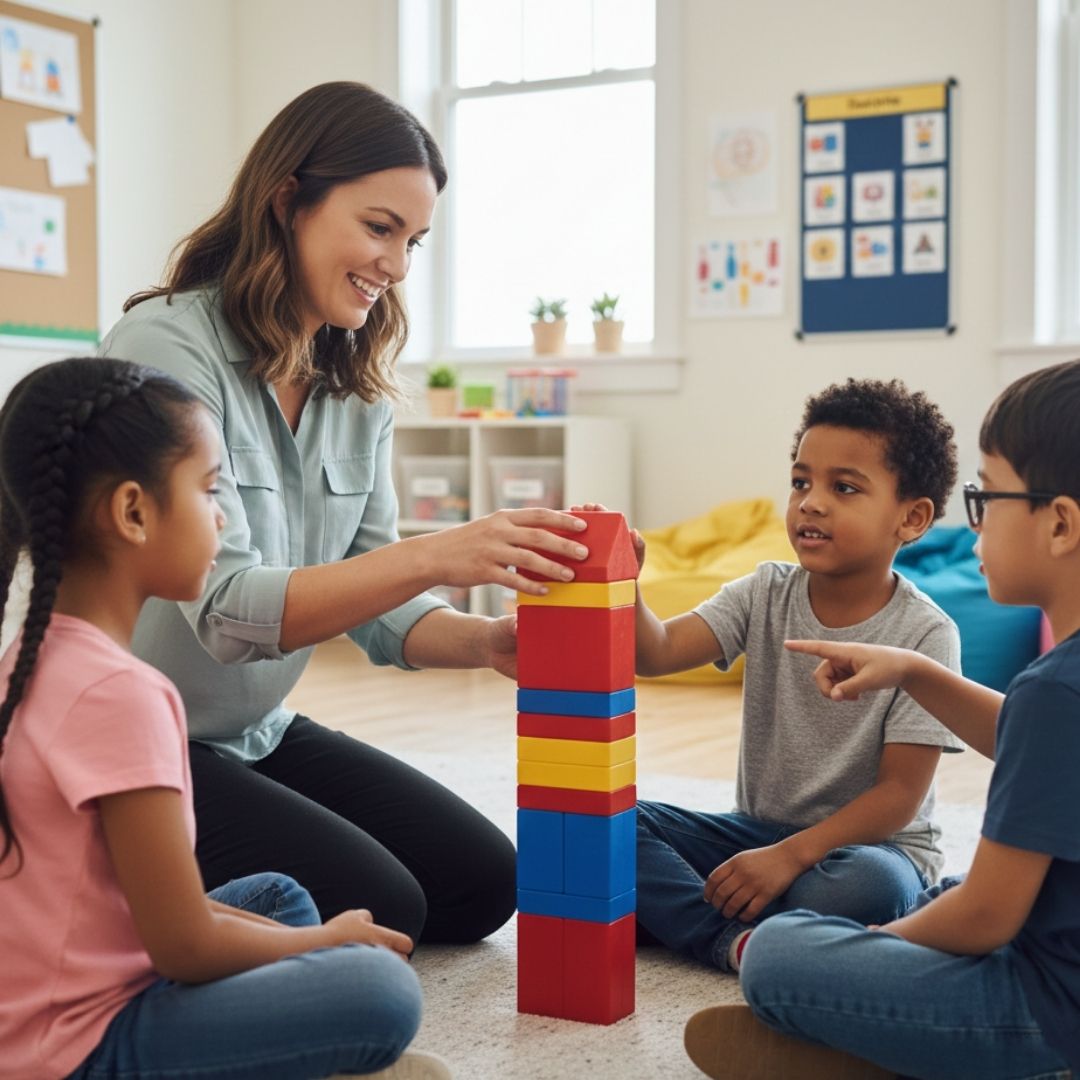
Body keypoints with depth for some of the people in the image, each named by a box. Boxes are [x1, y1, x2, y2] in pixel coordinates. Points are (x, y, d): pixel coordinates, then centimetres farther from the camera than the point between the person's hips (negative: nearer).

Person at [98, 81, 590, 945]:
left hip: (260, 736, 8)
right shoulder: (164, 348, -21)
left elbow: (376, 601, 1)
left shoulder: (359, 391, 2)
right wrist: (435, 556, -40)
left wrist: (485, 641, -21)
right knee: (380, 910, -17)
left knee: (483, 882, 4)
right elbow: (224, 608, -29)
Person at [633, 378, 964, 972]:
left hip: (868, 840, -4)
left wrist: (791, 855, -25)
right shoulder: (766, 594, -2)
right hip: (758, 830, 4)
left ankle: (679, 915, -20)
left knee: (866, 885, -38)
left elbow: (900, 792, -15)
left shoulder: (924, 634, -14)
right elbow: (658, 651, -17)